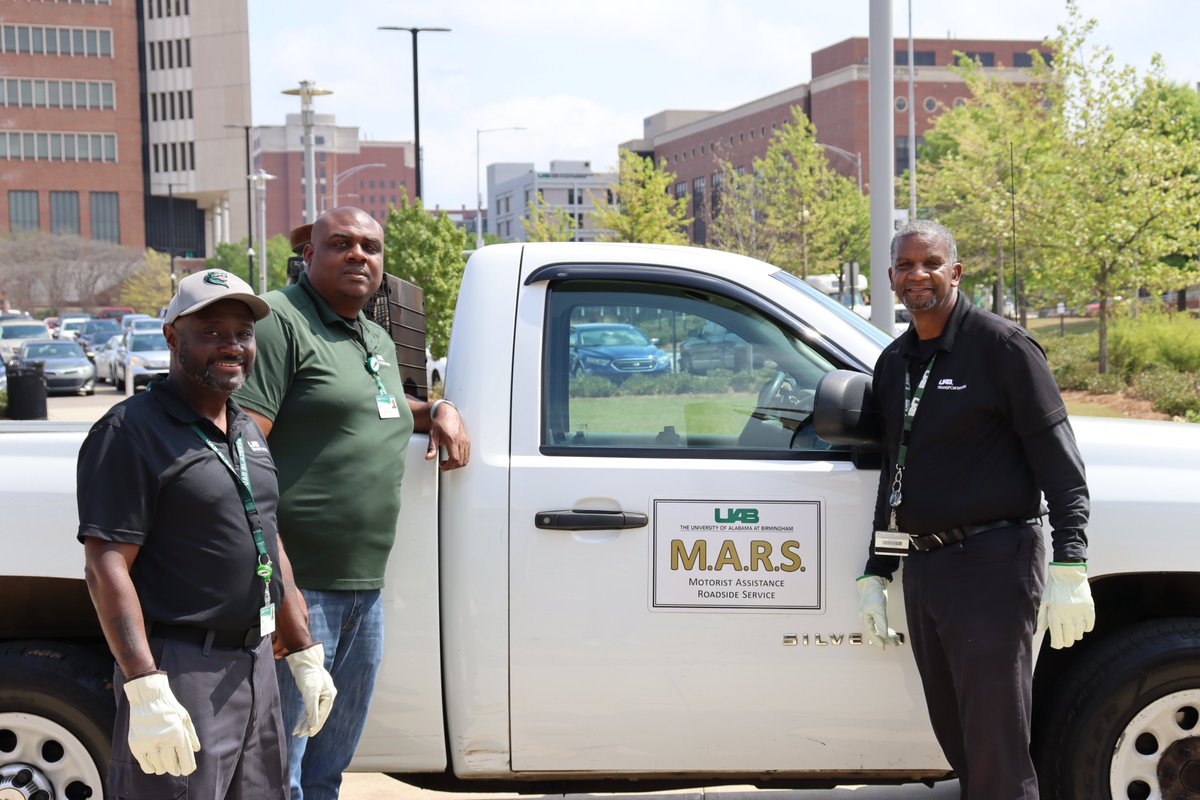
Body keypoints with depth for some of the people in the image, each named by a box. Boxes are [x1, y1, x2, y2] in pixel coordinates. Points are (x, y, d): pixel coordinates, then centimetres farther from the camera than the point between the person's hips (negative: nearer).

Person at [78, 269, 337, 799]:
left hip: (255, 665, 8)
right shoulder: (132, 431, -11)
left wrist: (305, 654, 18)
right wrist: (145, 691, -25)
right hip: (179, 671, -8)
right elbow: (106, 567, -18)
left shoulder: (247, 431, 15)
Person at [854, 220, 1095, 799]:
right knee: (955, 737, 14)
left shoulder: (1000, 346, -6)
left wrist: (1069, 566, -17)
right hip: (923, 571, 7)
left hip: (991, 563, -7)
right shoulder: (893, 364, 15)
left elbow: (1060, 464, -10)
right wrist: (875, 576, 19)